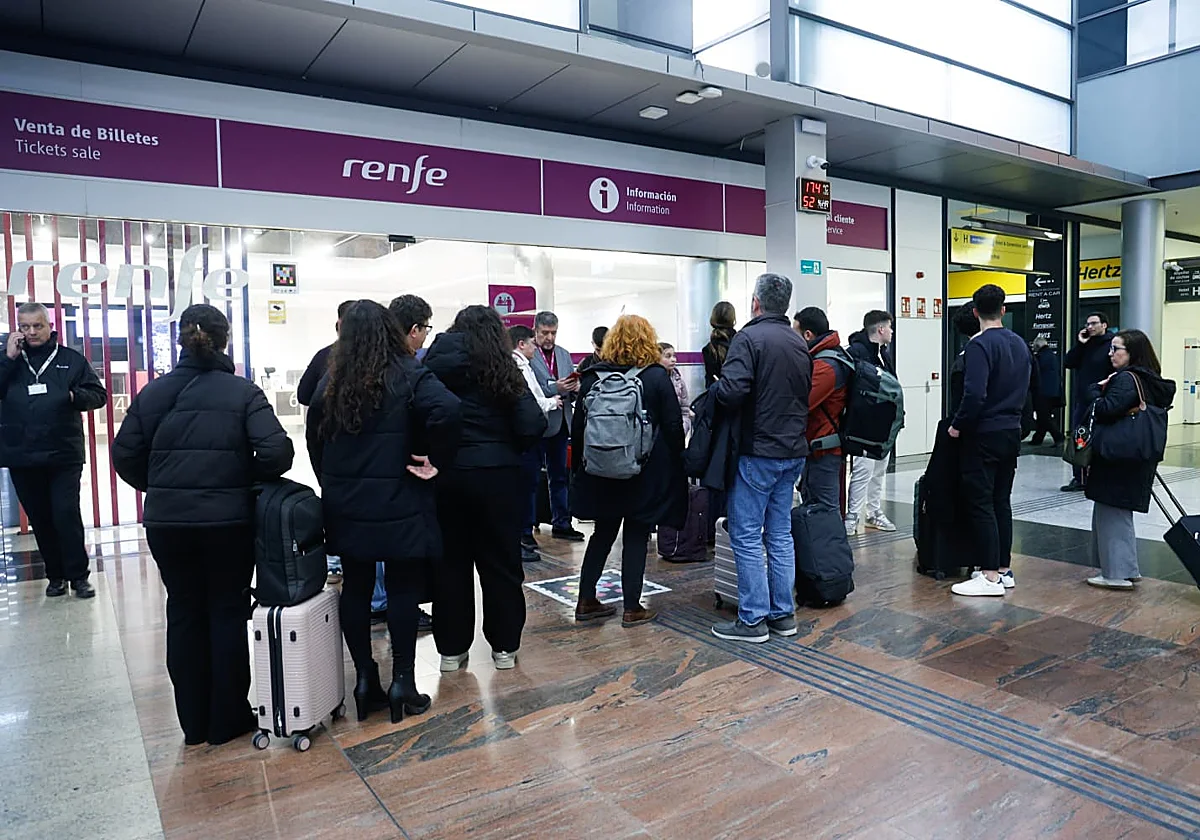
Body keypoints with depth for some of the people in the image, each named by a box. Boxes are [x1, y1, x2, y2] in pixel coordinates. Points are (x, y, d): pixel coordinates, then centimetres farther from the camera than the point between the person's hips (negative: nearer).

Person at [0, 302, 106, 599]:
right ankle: (56, 575, 21)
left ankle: (78, 576, 4)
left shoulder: (71, 359, 4)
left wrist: (75, 395, -18)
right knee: (40, 519, 10)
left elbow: (99, 394, 2)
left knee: (66, 514, -5)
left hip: (64, 455, -3)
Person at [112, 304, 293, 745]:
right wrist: (249, 479, 1)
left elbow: (125, 456, 3)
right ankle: (227, 720, 20)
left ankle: (194, 722, 27)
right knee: (227, 614, 10)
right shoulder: (243, 392, -9)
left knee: (184, 614, 16)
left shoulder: (152, 393, 2)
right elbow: (277, 452, -17)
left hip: (166, 522, 3)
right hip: (228, 520, -3)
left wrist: (158, 488, 17)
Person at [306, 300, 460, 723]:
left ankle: (364, 679, 19)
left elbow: (314, 438, 9)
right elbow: (446, 409, -28)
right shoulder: (408, 375, -9)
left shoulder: (331, 382, 4)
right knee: (402, 588, 5)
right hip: (399, 505, -4)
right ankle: (402, 682, 10)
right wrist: (436, 459, -15)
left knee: (355, 588, 12)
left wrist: (331, 486, 15)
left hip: (346, 506, 4)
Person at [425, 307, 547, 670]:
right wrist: (509, 452, 8)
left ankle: (452, 648, 21)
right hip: (498, 474, 0)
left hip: (447, 473, 0)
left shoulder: (439, 362, -2)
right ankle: (504, 646, 20)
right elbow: (532, 425, -9)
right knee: (501, 562, 11)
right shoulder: (506, 371, 0)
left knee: (451, 561, 11)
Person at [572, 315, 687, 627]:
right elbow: (673, 426, -7)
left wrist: (579, 466, 12)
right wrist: (676, 466, 3)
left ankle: (586, 601, 20)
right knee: (636, 536, 6)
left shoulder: (592, 377, 1)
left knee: (603, 534, 16)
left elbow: (578, 427, 4)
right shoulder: (657, 376, -7)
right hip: (646, 472, -3)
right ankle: (632, 608, 11)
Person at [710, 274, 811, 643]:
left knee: (747, 536, 0)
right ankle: (783, 613, 21)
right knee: (780, 534, 14)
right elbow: (807, 394, 17)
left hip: (758, 452, -7)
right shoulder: (800, 343, 11)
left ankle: (753, 619, 5)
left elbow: (732, 391, -24)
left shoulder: (749, 338, -13)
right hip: (793, 451, 8)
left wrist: (714, 389, -4)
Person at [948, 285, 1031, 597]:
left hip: (983, 435, -8)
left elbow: (975, 394, -25)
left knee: (980, 504, -3)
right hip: (1012, 433, 8)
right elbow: (1024, 389, 18)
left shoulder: (979, 345, -16)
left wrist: (958, 426, -12)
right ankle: (1005, 569, 20)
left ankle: (990, 576, -1)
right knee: (1002, 501, 14)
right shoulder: (1020, 344, 11)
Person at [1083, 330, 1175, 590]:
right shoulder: (1150, 381, 13)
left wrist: (1096, 389, -9)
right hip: (1137, 460, 10)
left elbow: (1106, 410, -25)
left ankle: (1116, 573, 4)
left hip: (1117, 460, -10)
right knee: (1119, 513, 18)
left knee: (1111, 512, -1)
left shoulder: (1126, 379, -16)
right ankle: (1127, 568, 26)